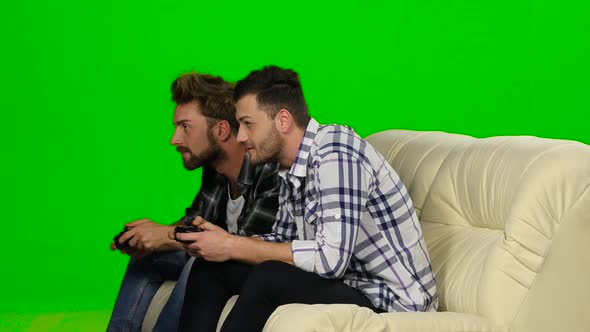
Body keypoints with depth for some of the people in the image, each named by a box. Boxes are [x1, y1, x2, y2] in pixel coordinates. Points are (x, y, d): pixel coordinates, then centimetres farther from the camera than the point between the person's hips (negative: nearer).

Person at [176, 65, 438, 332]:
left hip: (393, 303, -9)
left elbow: (331, 258, -28)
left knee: (269, 278, -30)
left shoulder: (335, 150, -21)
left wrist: (235, 247, -20)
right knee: (213, 267, 6)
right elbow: (282, 240, 18)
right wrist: (222, 239, -1)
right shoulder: (292, 168, 7)